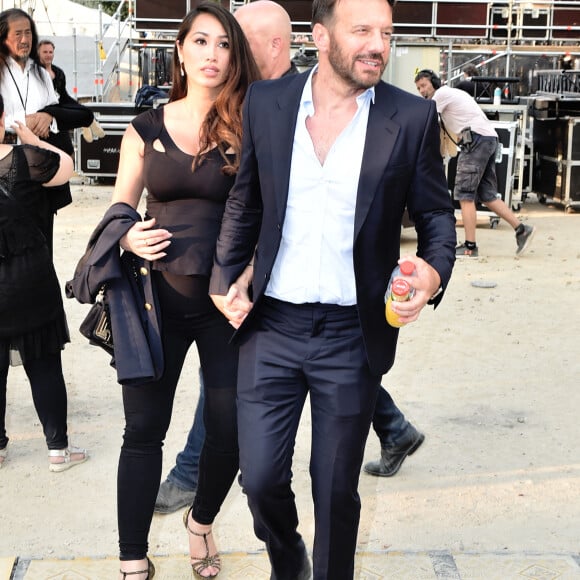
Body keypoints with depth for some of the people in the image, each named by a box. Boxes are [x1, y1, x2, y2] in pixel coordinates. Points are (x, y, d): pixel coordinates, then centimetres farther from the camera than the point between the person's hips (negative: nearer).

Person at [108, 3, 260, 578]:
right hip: (160, 295, 1)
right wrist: (129, 238, -11)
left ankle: (201, 521, 37)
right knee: (143, 429, 5)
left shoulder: (249, 129, -2)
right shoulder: (146, 129, 4)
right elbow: (118, 210, 11)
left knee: (229, 431, 5)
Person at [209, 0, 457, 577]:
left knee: (336, 488, 11)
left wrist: (434, 270, -16)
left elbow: (435, 213, 4)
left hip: (353, 335, -1)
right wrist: (226, 280, 2)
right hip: (271, 326, 1)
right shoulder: (266, 102, -1)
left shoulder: (412, 118, -5)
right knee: (261, 477, 7)